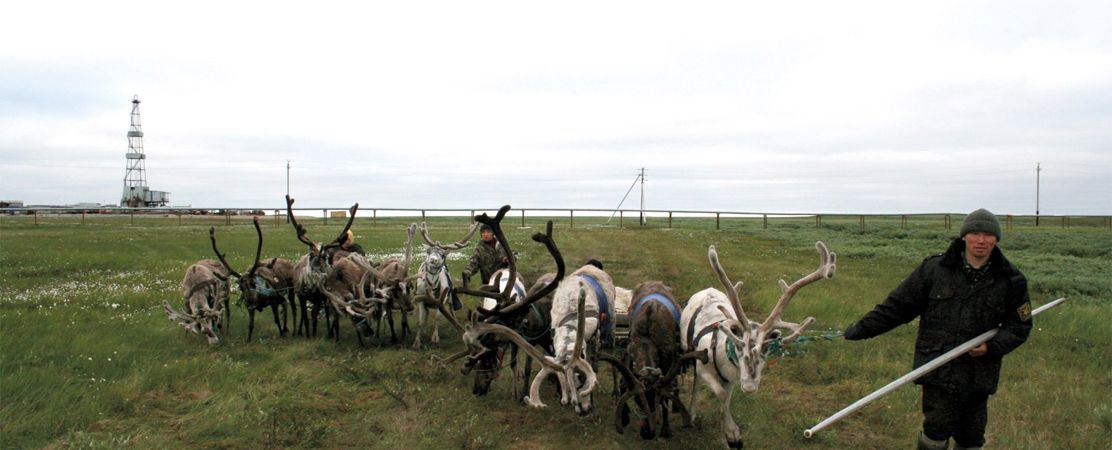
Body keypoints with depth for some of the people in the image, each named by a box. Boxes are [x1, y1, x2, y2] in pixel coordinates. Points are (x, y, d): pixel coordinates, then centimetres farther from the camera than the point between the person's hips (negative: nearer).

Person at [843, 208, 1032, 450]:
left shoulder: (1011, 280, 1)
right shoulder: (934, 268, -3)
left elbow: (1020, 325, 9)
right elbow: (898, 305, 1)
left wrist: (992, 347, -10)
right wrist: (863, 328, -5)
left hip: (979, 373, 2)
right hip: (938, 368, -2)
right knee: (937, 429, -5)